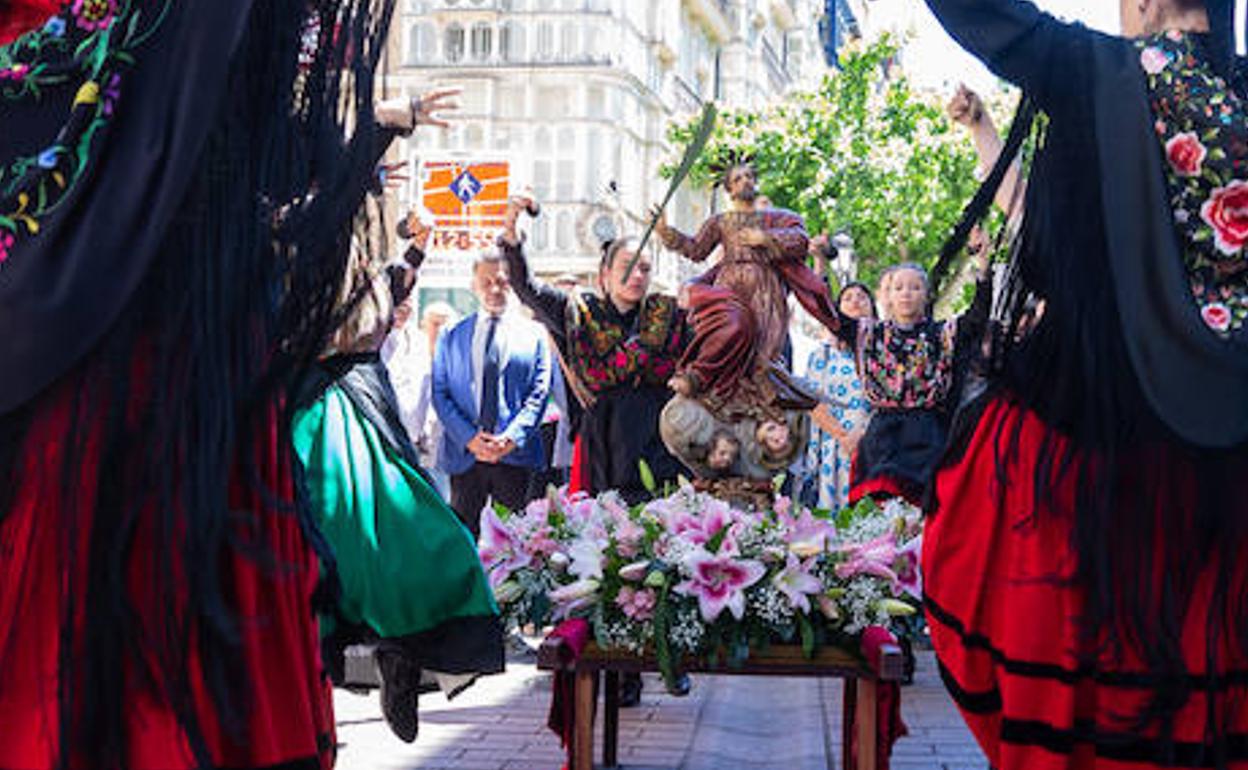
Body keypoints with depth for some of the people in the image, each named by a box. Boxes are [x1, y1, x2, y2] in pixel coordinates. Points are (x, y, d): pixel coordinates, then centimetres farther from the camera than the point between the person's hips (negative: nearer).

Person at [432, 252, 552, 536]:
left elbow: (539, 393, 2)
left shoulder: (534, 334, 8)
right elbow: (440, 393, 5)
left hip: (516, 453, -1)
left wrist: (511, 438, -12)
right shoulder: (452, 336, 11)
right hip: (465, 454, 1)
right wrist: (470, 438, -10)